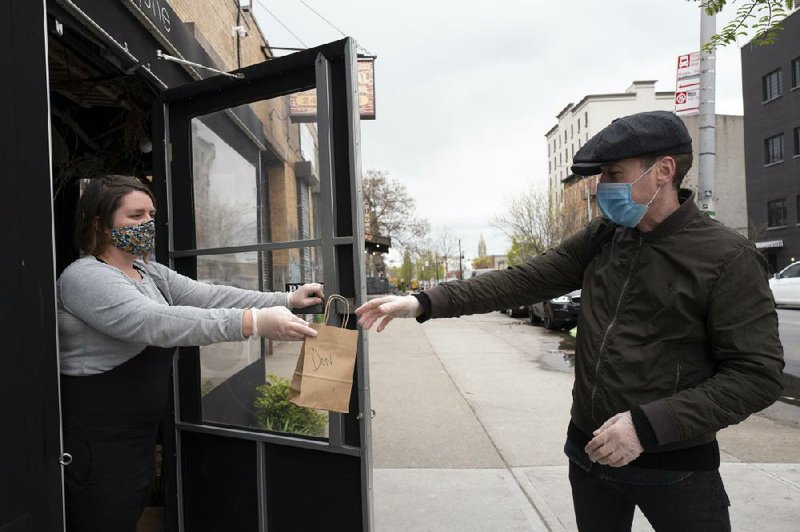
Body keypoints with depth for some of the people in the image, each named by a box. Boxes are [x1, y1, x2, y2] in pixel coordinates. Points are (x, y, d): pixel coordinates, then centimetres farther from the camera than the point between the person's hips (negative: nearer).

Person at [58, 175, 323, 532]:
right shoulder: (84, 277, -17)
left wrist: (286, 300, -11)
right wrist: (253, 323, -39)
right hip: (96, 446, -8)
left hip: (141, 435, 9)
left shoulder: (152, 274, 11)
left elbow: (210, 296, 0)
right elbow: (155, 322, -32)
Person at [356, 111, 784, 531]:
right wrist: (425, 303, -11)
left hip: (676, 465, -5)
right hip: (591, 451, 5)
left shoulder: (728, 259, -15)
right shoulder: (601, 238, 1)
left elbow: (757, 374, -16)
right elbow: (521, 282, -3)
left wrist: (647, 425, -23)